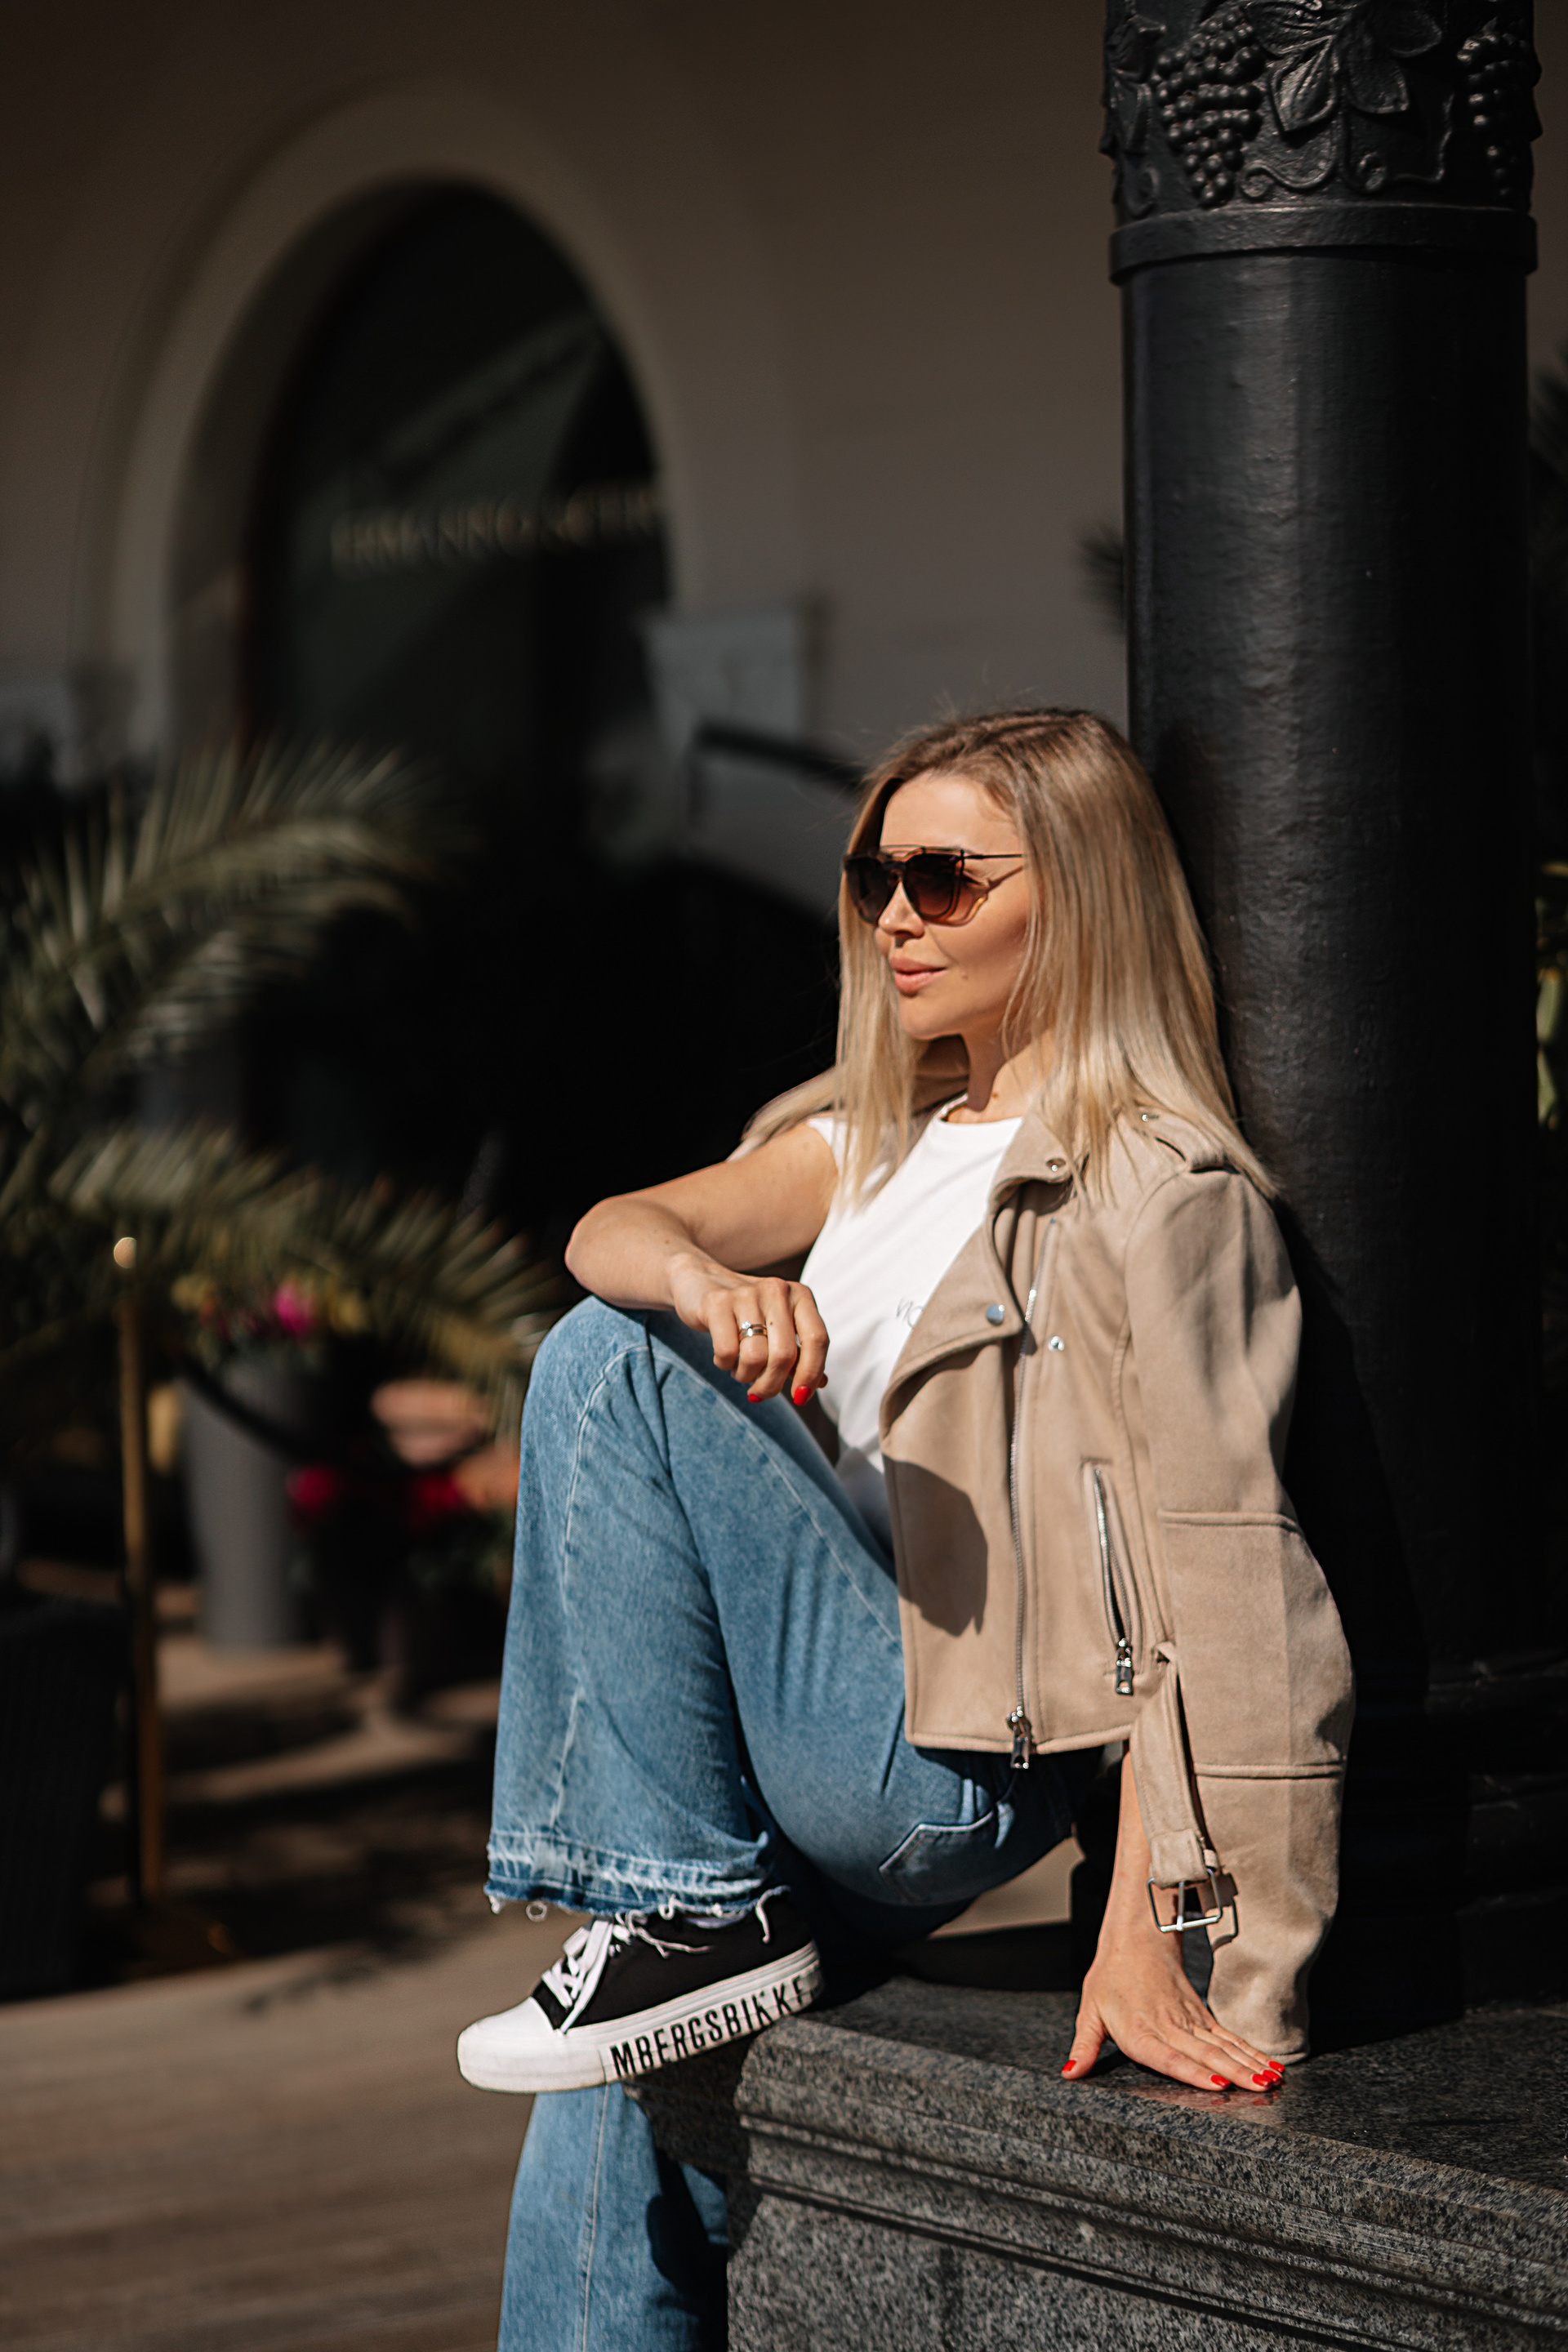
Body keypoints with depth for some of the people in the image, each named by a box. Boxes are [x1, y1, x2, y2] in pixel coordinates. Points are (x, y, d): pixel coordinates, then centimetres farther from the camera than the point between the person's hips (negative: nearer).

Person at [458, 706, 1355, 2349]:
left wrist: (1142, 1939, -25)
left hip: (947, 1768, -8)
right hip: (818, 1760, 8)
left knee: (610, 1374, -15)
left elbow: (1199, 1566, -16)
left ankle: (694, 1918, -10)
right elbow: (609, 1234, 2)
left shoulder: (1161, 1186, -8)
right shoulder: (880, 1137, 17)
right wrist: (711, 1288, -24)